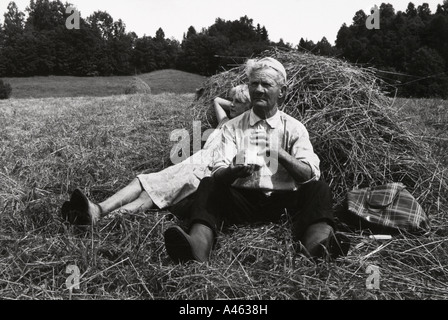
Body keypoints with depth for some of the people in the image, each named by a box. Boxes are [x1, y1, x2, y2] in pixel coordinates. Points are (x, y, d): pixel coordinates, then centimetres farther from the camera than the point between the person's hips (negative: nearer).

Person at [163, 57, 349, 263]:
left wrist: (280, 154, -22)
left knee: (318, 188, -24)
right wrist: (234, 171, -27)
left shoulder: (294, 128, 9)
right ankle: (198, 248, -49)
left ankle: (317, 244, -54)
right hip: (242, 199, 0)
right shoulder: (232, 127, 10)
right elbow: (217, 173, -2)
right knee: (208, 184, -23)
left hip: (284, 200, 0)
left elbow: (311, 175, -4)